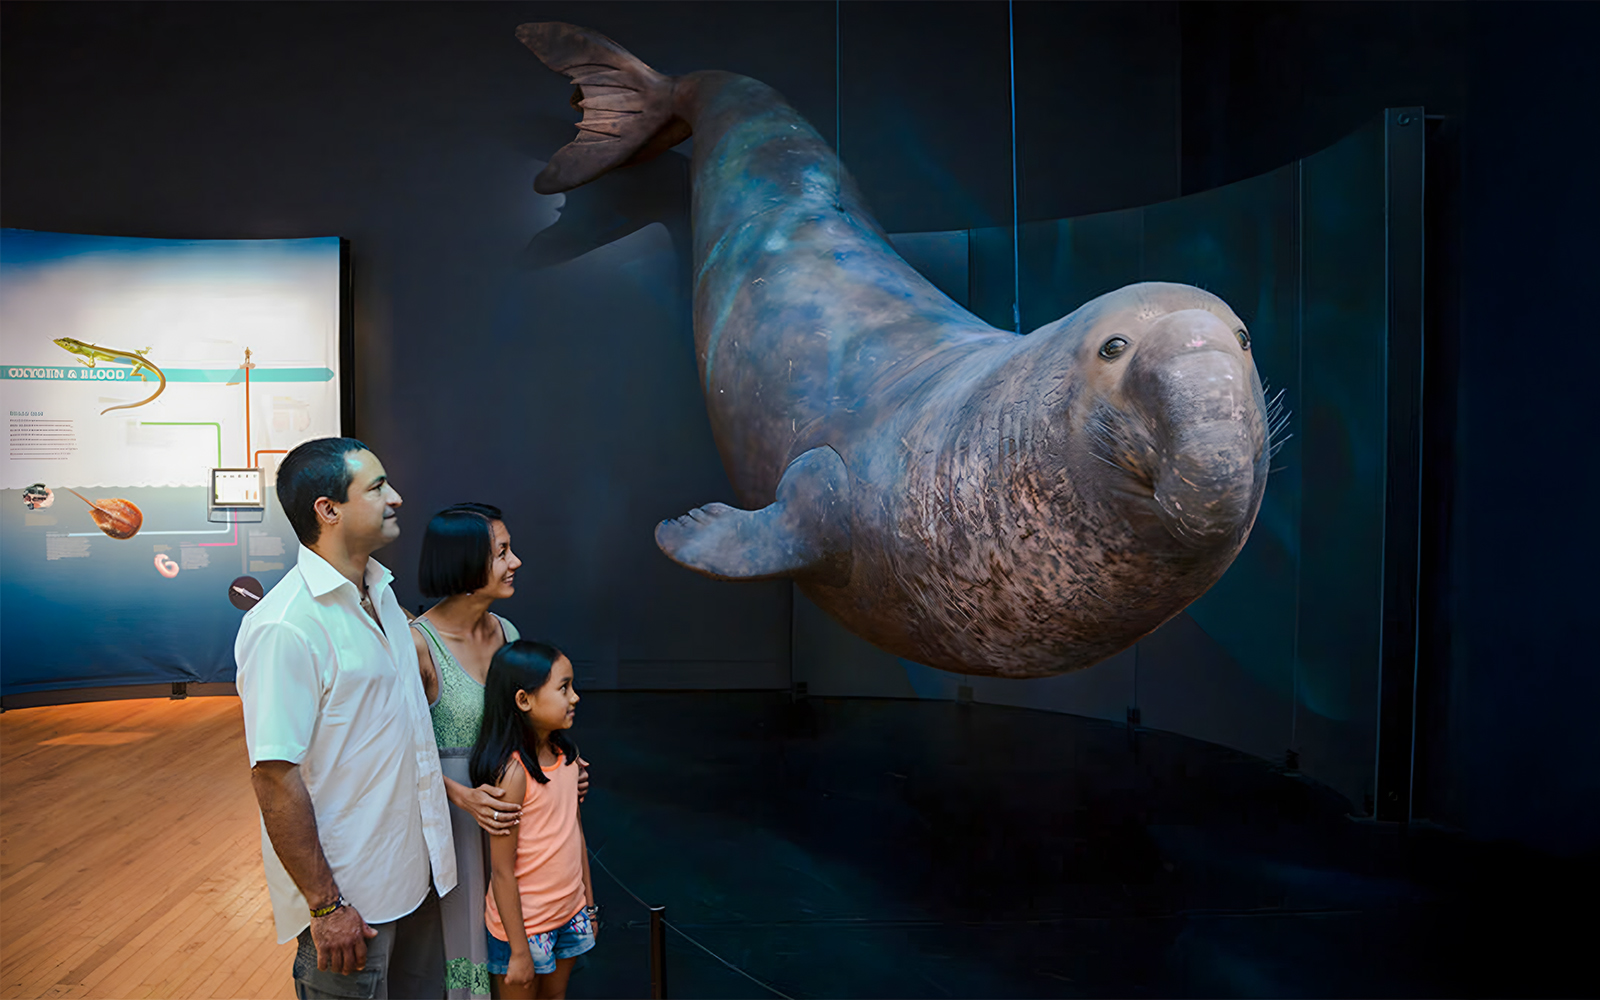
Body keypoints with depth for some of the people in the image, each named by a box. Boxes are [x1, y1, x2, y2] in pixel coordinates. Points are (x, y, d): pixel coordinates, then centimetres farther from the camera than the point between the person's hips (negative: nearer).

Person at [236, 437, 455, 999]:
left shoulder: (381, 594, 6)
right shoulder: (285, 627, -22)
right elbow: (275, 777, -23)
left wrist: (461, 791, 14)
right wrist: (326, 905, -20)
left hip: (415, 873, 8)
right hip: (348, 895, -8)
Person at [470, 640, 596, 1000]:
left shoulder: (566, 754, -1)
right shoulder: (512, 771, -23)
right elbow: (502, 871, -20)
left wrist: (589, 903, 15)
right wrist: (519, 950, -17)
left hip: (569, 913, 7)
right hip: (523, 921, -7)